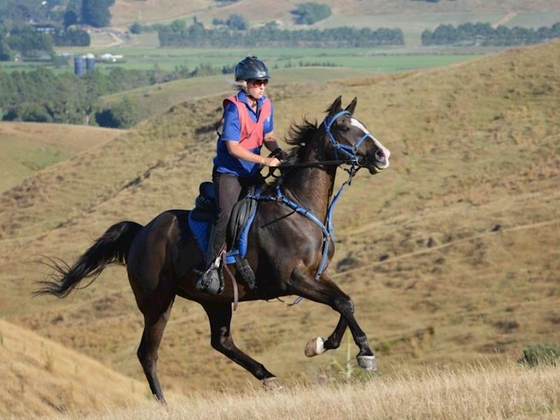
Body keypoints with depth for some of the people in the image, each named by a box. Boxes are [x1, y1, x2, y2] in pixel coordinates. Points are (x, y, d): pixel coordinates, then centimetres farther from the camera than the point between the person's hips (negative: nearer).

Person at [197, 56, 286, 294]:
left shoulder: (265, 106, 5)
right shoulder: (234, 108, -18)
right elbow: (233, 147, -21)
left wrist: (276, 150, -7)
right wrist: (265, 161, -22)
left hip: (252, 174, 8)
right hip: (229, 172, -8)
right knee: (226, 216, -23)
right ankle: (210, 270, -21)